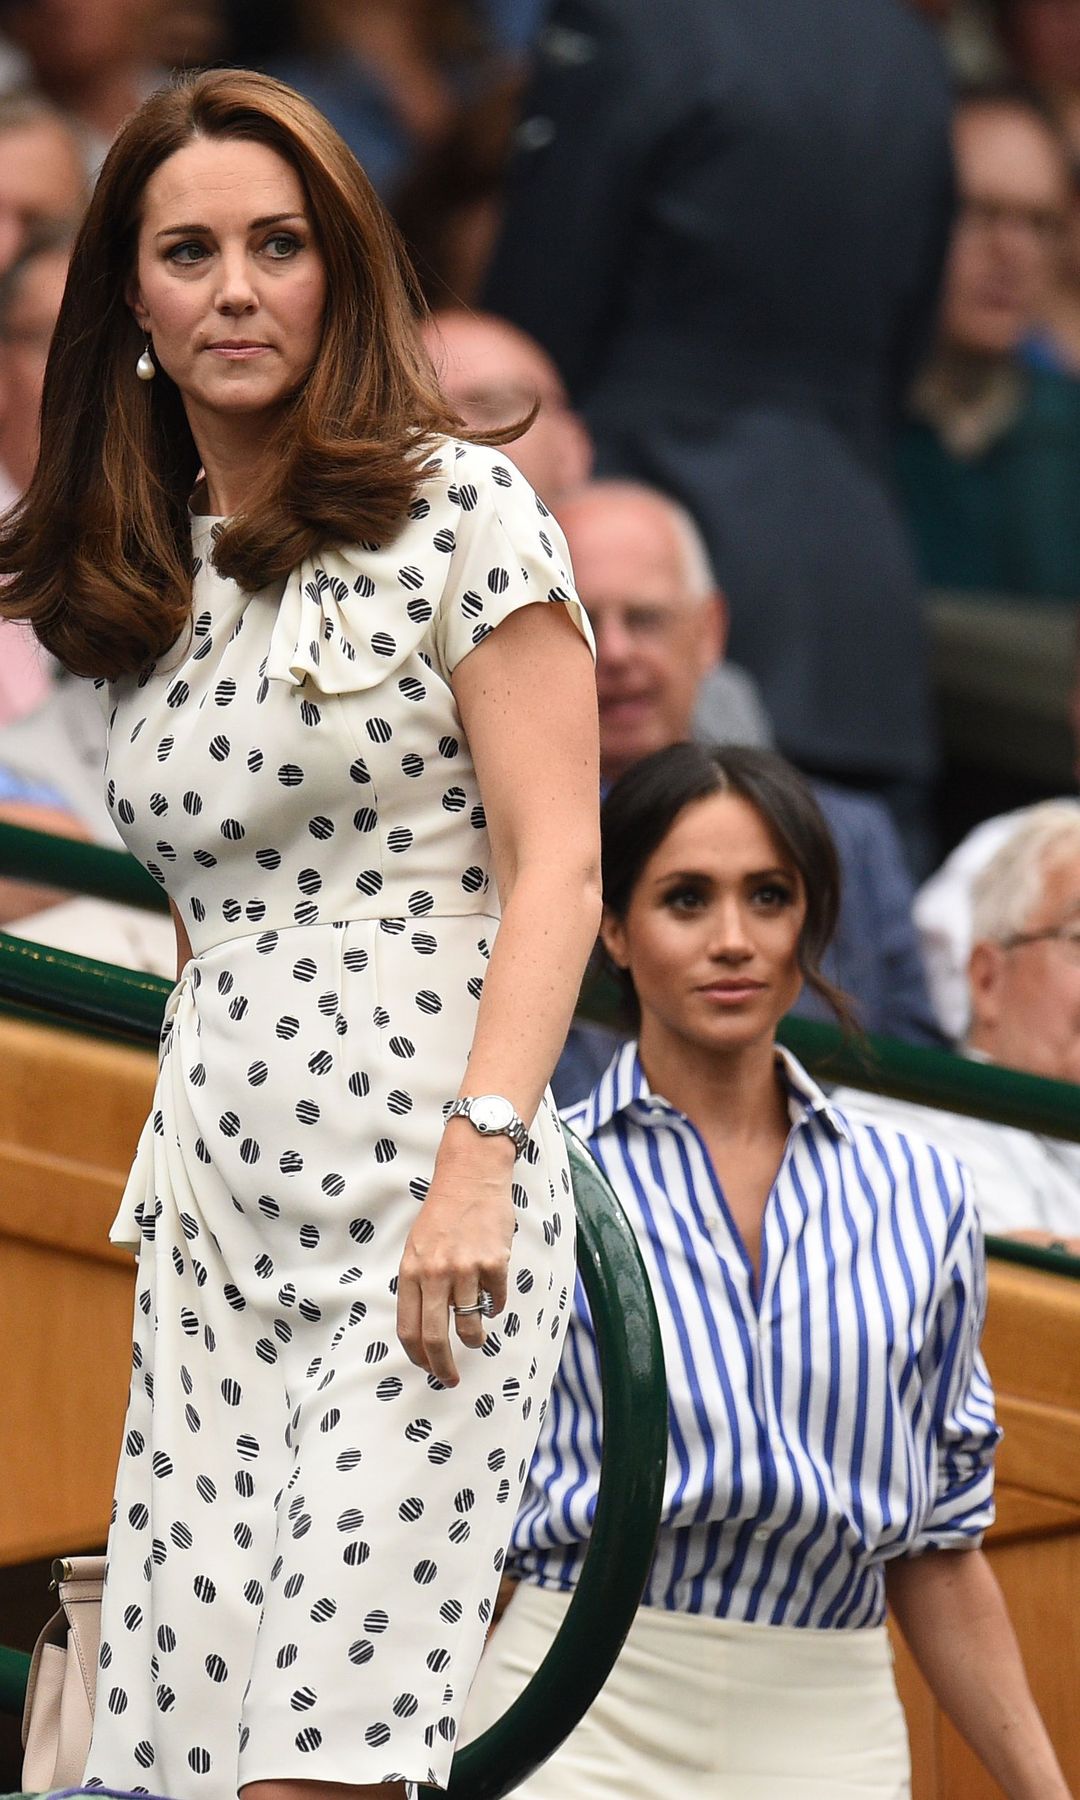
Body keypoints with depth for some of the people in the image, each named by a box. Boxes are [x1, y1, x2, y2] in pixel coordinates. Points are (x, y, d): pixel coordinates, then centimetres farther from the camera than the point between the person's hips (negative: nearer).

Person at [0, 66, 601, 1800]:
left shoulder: (458, 511, -2)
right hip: (212, 1219, 6)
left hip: (426, 1197, -6)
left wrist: (480, 1156, -19)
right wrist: (170, 1163, 13)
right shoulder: (139, 581, 15)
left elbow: (555, 862, -8)